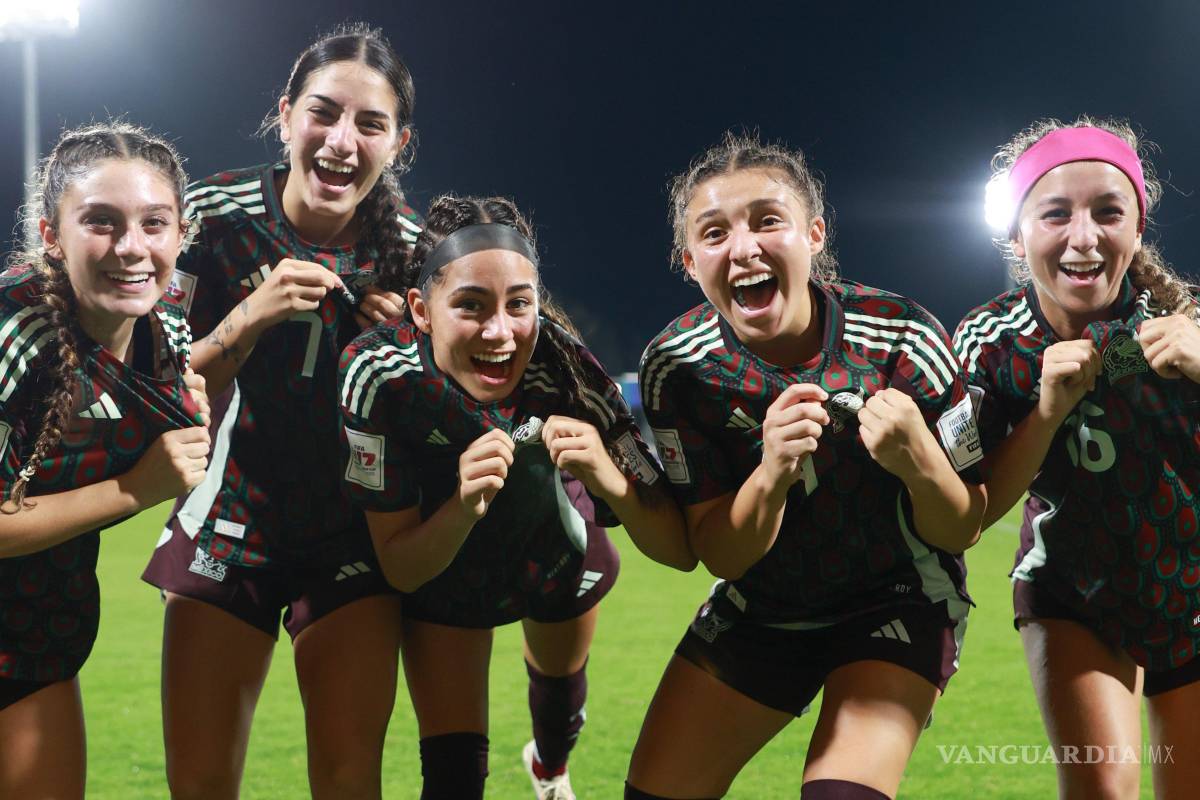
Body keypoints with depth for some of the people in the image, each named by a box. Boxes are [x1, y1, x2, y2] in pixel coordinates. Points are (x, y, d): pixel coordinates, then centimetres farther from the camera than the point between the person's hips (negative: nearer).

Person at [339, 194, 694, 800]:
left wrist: (609, 479, -54)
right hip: (440, 572, -1)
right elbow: (399, 568, -29)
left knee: (559, 686, 29)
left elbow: (680, 551, -35)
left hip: (558, 551, 1)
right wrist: (463, 507, -49)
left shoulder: (561, 365, -39)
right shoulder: (377, 372, -37)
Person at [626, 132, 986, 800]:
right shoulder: (678, 366, -17)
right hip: (762, 608, 3)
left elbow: (963, 531, -15)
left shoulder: (902, 336, -23)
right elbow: (719, 556, -15)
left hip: (897, 600, -2)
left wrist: (917, 459, -37)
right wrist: (771, 474, -35)